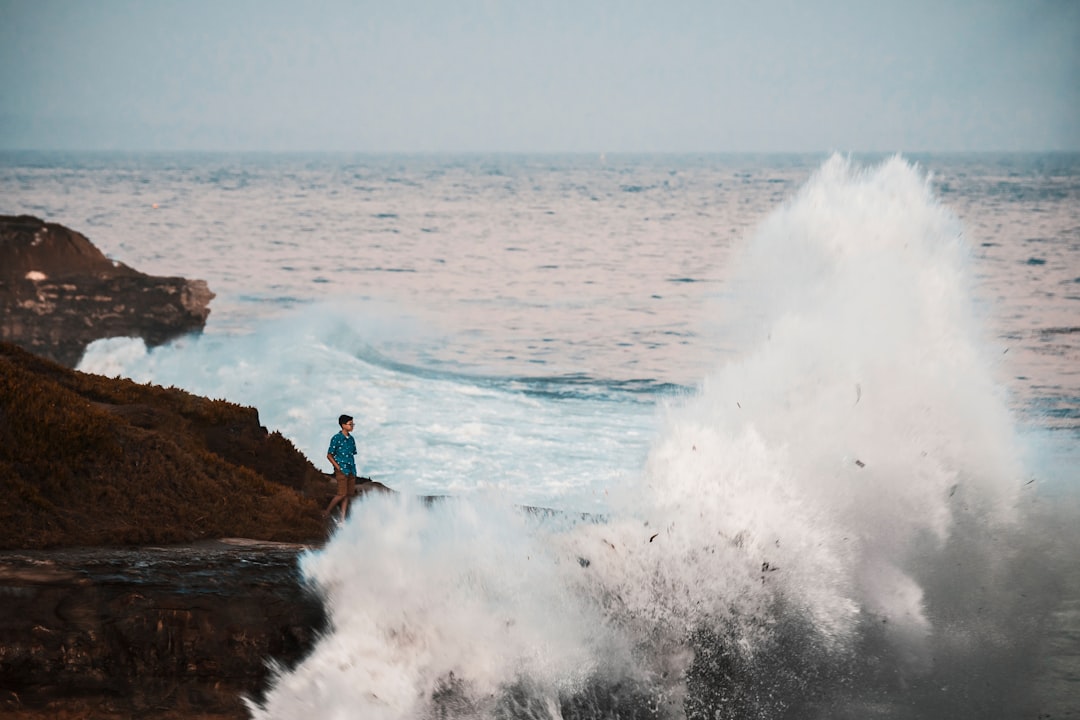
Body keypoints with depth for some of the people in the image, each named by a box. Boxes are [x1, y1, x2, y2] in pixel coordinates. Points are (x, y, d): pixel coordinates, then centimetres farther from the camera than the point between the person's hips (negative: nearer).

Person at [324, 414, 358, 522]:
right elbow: (329, 455, -6)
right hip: (341, 470, -7)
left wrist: (354, 469, 11)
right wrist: (338, 467, -13)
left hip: (351, 470, 7)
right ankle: (326, 513, 3)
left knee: (348, 495, 4)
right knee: (342, 494, -13)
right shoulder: (336, 438, -8)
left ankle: (343, 520, 7)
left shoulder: (351, 439, 12)